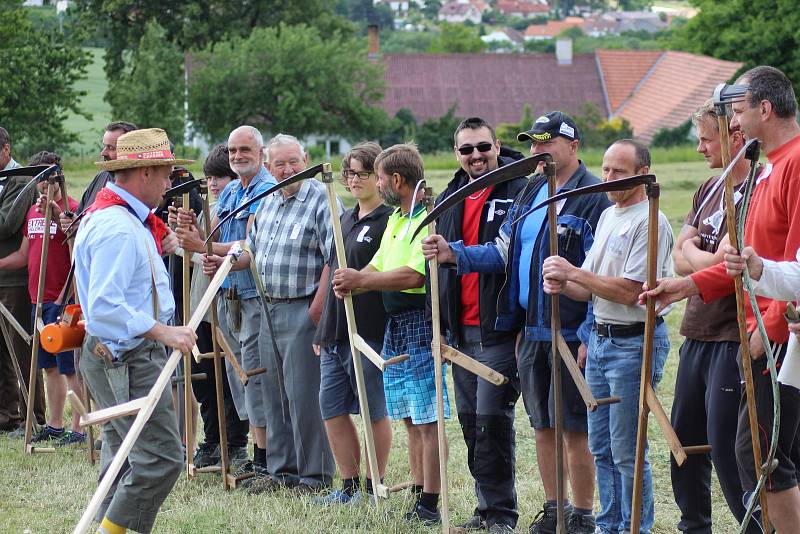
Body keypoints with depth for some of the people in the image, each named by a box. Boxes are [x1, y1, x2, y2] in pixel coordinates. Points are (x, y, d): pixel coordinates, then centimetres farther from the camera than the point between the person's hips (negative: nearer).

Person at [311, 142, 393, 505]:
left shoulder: (388, 220, -9)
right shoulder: (345, 220, 17)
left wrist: (357, 280, -22)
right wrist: (322, 330, 21)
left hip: (369, 332, -9)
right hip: (334, 333, 9)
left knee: (375, 412, 2)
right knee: (332, 409, 10)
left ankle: (374, 486, 12)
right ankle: (349, 485, 19)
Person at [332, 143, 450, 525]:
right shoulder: (394, 219, 17)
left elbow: (415, 275, -24)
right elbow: (378, 265, 19)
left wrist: (362, 281, -17)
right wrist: (354, 281, -3)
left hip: (420, 324, -10)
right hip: (394, 327, 10)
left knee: (428, 419, -6)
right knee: (410, 419, 13)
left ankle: (429, 506, -5)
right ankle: (418, 498, 18)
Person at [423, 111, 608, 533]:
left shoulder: (593, 197, -11)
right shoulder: (530, 192, 13)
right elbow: (504, 252, 15)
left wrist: (589, 336, -18)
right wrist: (454, 254, -1)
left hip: (571, 335, -8)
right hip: (531, 331, 8)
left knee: (574, 428, -2)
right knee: (543, 426, 14)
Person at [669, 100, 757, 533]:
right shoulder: (710, 190, 15)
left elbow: (720, 263, -18)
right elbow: (681, 259, 9)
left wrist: (693, 253, 0)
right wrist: (705, 258, -9)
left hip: (733, 339, -9)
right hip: (698, 335, 9)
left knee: (726, 449, -8)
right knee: (685, 442, 15)